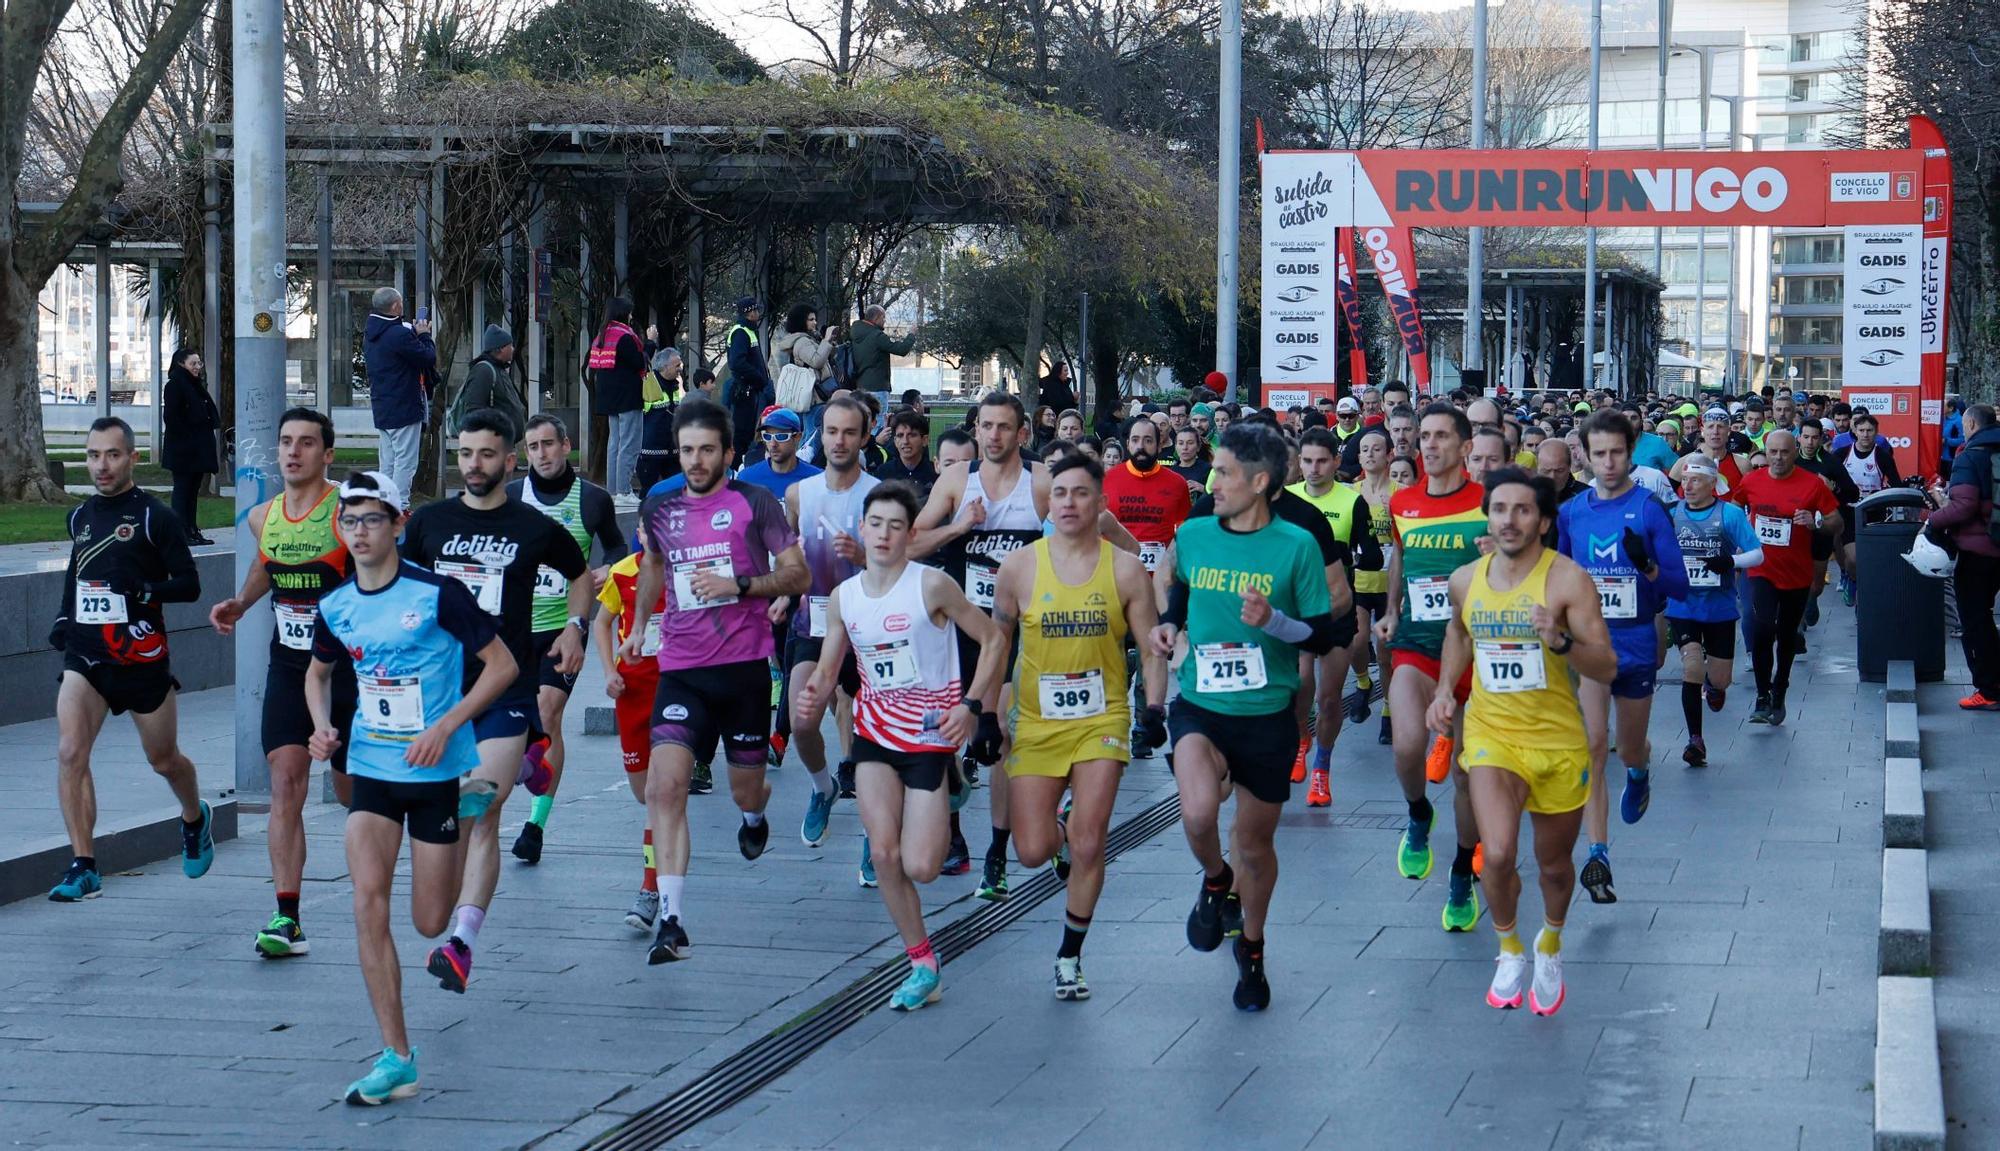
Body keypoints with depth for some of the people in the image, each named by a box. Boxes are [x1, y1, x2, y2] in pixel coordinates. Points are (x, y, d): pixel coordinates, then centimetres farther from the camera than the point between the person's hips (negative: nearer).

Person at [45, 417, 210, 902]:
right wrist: (64, 616, 12)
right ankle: (83, 867, -15)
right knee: (70, 752, -16)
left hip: (141, 657, -4)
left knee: (163, 760, 13)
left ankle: (195, 818, 46)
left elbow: (190, 585, -9)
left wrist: (143, 590, -25)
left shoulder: (154, 516, -8)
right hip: (85, 655, 4)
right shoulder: (80, 516, 9)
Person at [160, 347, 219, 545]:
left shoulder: (197, 386, 16)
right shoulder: (174, 386, -10)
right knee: (182, 488, -4)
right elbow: (171, 417, -16)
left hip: (199, 447, 8)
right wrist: (185, 438, -19)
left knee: (193, 490, 11)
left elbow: (209, 415, 21)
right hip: (182, 449, -8)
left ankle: (193, 531, 15)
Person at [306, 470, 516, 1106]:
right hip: (371, 770, 4)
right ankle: (396, 1057, -8)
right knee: (369, 905, -12)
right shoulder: (335, 608, 3)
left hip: (438, 772, -4)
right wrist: (322, 726, 2)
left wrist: (445, 727, -17)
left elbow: (502, 664, -8)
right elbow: (318, 671, 23)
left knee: (430, 923, 3)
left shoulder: (438, 594, -13)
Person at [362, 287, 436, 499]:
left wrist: (416, 333, 15)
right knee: (405, 463, -6)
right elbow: (429, 357, -15)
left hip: (381, 409, 9)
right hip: (404, 409, -9)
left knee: (388, 464, 15)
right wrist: (424, 335, 1)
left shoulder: (370, 335, 10)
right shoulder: (400, 334, -19)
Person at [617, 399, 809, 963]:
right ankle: (671, 917, -20)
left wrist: (739, 586, -15)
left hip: (744, 666, -2)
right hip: (681, 668, 2)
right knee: (665, 784, -18)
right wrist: (638, 625, 24)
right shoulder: (660, 508, 10)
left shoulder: (754, 503, -2)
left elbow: (798, 576, -2)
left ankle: (754, 815, 52)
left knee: (745, 791, 10)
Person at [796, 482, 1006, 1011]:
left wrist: (970, 704, -15)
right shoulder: (843, 598, 3)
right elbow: (826, 672, 11)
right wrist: (813, 696, -13)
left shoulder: (932, 586, -11)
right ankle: (922, 965, 4)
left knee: (919, 867, -8)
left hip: (931, 736, -4)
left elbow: (994, 640, -5)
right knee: (884, 855, -10)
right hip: (874, 734, 4)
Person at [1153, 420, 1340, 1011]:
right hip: (1200, 706, 1)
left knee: (1255, 841, 12)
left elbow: (1324, 636, -6)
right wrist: (1168, 625, 3)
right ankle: (1216, 882, 8)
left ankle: (1251, 949, 39)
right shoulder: (1193, 535, 0)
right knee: (1198, 812, -27)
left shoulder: (1296, 547, -10)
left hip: (1267, 716, -1)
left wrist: (1273, 620, -23)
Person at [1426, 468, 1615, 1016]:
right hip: (1491, 734, 1)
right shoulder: (1466, 580, -1)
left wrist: (1560, 641, -33)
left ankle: (1550, 947, 46)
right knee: (1498, 853, -20)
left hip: (1558, 740, -1)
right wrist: (1445, 689, 10)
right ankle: (1509, 950, 8)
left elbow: (1607, 668, -16)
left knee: (1554, 863, 14)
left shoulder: (1567, 579, -14)